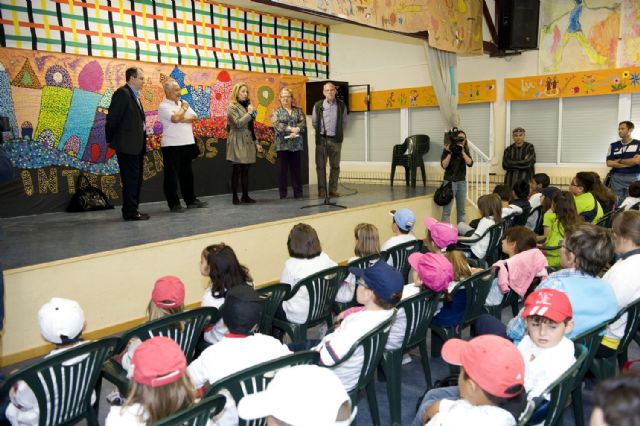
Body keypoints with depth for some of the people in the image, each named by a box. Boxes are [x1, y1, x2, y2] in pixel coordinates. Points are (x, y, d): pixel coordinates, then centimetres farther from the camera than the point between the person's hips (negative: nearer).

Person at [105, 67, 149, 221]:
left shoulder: (135, 95, 18)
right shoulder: (122, 93, -11)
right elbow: (112, 118, -13)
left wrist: (143, 144, 12)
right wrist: (110, 140, -6)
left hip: (136, 146, 9)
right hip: (127, 145, -9)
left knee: (136, 179, 13)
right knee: (130, 179, -5)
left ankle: (132, 209, 21)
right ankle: (130, 212, 1)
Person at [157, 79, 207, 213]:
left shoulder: (183, 103, 14)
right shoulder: (164, 106, -7)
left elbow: (194, 117, 4)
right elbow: (175, 118, -23)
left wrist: (182, 119, -12)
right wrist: (183, 109, -5)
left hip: (187, 143, 7)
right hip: (172, 145, -7)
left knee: (187, 173, 14)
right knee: (172, 175, -1)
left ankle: (191, 200, 22)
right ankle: (174, 204, 5)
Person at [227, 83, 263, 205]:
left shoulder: (246, 106, 18)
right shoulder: (232, 107, -4)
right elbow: (238, 123, -17)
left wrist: (256, 142, 15)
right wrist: (250, 113, -11)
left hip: (248, 142, 7)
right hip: (237, 142, -7)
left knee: (246, 170, 6)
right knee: (237, 170, -5)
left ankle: (245, 196, 10)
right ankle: (235, 197, 0)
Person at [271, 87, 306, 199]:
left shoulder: (298, 110, 14)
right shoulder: (276, 111, 8)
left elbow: (303, 122, -1)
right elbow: (276, 124, -9)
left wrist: (296, 130, -20)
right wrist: (291, 129, -18)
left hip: (295, 144, 1)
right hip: (282, 144, -1)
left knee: (296, 168, 3)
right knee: (282, 169, 0)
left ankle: (298, 193, 9)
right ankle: (283, 193, 6)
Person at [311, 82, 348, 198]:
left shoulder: (341, 105, 3)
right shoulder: (318, 105, 1)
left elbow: (344, 123, 12)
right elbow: (314, 122, 10)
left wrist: (338, 133, 10)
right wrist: (321, 132, 11)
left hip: (336, 139, 1)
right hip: (322, 139, -1)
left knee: (335, 166, 4)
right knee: (320, 166, 1)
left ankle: (333, 189, 12)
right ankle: (322, 190, 7)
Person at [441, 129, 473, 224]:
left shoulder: (465, 151, 8)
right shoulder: (447, 150, -2)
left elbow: (470, 163, -8)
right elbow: (444, 165, -12)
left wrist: (462, 152, -15)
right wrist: (450, 153, -17)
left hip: (462, 181, 4)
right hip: (450, 181, -4)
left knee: (461, 209, 8)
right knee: (447, 209, -7)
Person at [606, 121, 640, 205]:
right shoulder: (613, 145, 8)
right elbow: (609, 163, -1)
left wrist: (620, 161, -2)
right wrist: (630, 162, -5)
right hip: (616, 178, 2)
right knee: (617, 202, 4)